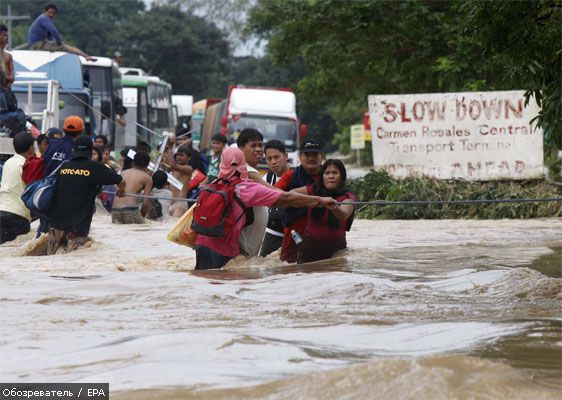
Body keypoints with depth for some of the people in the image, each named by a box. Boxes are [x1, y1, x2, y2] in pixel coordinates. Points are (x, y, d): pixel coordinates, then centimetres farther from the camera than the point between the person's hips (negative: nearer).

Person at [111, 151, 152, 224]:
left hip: (115, 209, 4)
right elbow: (145, 203, 3)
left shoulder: (123, 173, 24)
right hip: (130, 208, -4)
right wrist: (142, 217, 16)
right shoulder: (147, 178, 10)